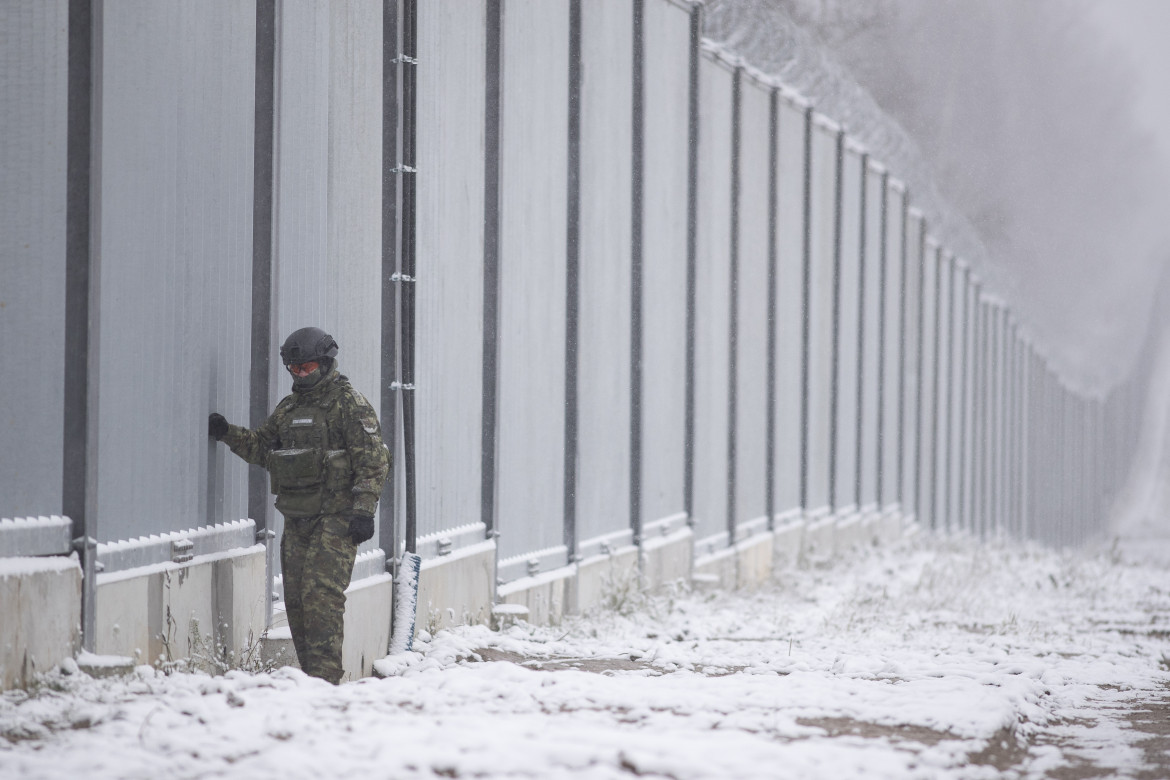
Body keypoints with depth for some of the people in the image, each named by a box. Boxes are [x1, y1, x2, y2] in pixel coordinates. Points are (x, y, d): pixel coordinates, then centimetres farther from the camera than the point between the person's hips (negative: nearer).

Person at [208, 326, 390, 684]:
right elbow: (261, 447, 22)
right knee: (296, 599, 6)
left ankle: (325, 678, -18)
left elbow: (373, 461, -10)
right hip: (297, 520, 8)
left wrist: (363, 510, -17)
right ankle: (309, 676, 12)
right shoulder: (288, 408, 18)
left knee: (321, 594, -16)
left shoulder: (349, 404, -5)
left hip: (335, 519, -8)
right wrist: (228, 433, 4)